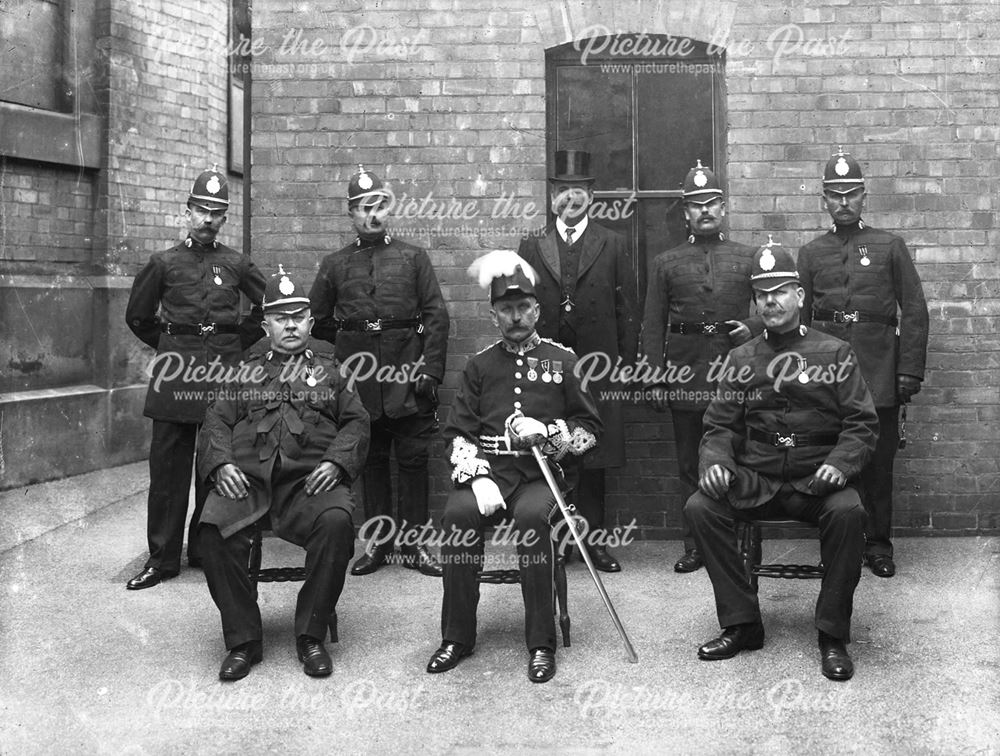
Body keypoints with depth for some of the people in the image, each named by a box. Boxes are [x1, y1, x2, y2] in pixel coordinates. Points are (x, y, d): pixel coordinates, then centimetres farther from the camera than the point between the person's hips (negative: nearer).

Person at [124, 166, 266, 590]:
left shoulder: (237, 264, 8)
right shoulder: (164, 263, 6)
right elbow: (138, 315, 15)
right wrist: (169, 346, 12)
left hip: (224, 365, 1)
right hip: (176, 368, 0)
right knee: (167, 464, -1)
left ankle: (206, 550, 17)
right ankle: (162, 558, 6)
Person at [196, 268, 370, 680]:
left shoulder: (331, 368, 21)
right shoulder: (245, 370, 25)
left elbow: (356, 421, 12)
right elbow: (217, 421, 16)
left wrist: (335, 462, -7)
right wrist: (221, 463, -4)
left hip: (311, 478, -1)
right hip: (246, 476, 2)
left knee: (336, 521, -34)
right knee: (213, 529, -28)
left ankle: (311, 636, -18)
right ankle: (243, 641, -14)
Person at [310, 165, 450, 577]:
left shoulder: (413, 257, 5)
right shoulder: (335, 264, 9)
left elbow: (436, 315, 0)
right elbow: (317, 319, 17)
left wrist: (431, 370, -8)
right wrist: (352, 343, 12)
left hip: (407, 373, -1)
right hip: (359, 377, 2)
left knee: (413, 458, 1)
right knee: (371, 459, 7)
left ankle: (413, 543, 10)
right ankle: (378, 542, 16)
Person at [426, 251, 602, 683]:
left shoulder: (563, 361, 13)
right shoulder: (479, 366, 17)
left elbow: (591, 430, 10)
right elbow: (458, 433, 9)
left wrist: (548, 432, -8)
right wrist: (477, 476, -9)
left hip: (543, 471, -2)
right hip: (489, 470, 2)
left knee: (532, 515, -34)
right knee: (458, 514, -29)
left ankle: (541, 643, -22)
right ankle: (457, 636, -14)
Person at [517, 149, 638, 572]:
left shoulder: (612, 245, 9)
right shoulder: (531, 247, 10)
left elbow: (627, 308, 6)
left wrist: (627, 360, 0)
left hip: (598, 366, 0)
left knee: (595, 457, 3)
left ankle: (593, 538, 11)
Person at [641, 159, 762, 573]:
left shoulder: (748, 257, 9)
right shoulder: (666, 263, 9)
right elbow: (652, 325, 7)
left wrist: (753, 325, -9)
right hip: (685, 372, 1)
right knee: (689, 464, 6)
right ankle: (694, 546, 14)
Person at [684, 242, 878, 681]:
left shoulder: (834, 354, 7)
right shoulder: (742, 359, 13)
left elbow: (862, 423, 2)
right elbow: (720, 425, 9)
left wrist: (840, 463, -17)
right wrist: (714, 462, -12)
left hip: (817, 480, -2)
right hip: (754, 480, 2)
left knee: (848, 511, -34)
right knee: (700, 507, -23)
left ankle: (833, 636, -16)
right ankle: (741, 625, -10)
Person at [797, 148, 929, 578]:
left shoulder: (890, 247, 7)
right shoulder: (811, 254, 10)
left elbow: (914, 312, 3)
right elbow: (798, 317, 10)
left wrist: (910, 371, -4)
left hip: (878, 374, -1)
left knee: (878, 462, 3)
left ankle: (878, 546, 15)